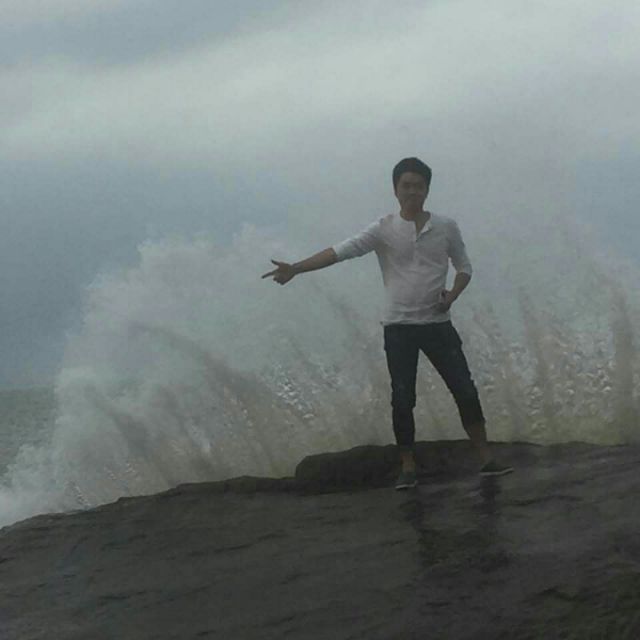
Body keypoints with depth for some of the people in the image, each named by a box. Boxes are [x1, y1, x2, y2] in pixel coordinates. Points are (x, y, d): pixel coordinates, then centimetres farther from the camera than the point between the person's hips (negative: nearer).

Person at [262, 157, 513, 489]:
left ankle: (486, 459, 8)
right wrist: (295, 268, -26)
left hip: (437, 324, 1)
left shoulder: (446, 227, 1)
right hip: (399, 327, -1)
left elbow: (464, 267, 13)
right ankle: (408, 469, 9)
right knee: (402, 399, -1)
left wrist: (452, 295, -9)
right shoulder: (383, 229, -4)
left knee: (465, 390, -1)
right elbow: (340, 251, -14)